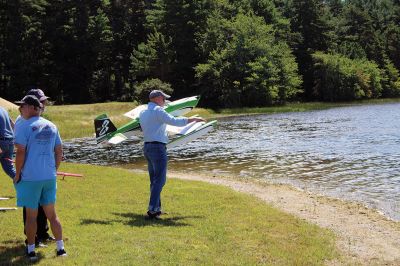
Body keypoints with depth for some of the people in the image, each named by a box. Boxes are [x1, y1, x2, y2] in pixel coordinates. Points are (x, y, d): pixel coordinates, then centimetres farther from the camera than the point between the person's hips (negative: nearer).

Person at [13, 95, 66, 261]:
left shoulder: (22, 126, -10)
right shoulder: (51, 126, 8)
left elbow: (21, 152, -16)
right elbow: (59, 151, 11)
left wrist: (17, 175, -6)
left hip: (30, 178, -5)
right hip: (50, 177, 5)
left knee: (31, 216, 7)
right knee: (51, 214, 14)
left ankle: (31, 250, 15)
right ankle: (60, 248, 16)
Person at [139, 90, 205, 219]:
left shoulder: (142, 113, 15)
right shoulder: (158, 110, -10)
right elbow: (174, 121, -19)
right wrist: (192, 119, -11)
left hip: (146, 147, 9)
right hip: (158, 147, -9)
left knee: (154, 179, 14)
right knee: (160, 180, -9)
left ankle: (156, 209, 18)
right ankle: (152, 210, -15)